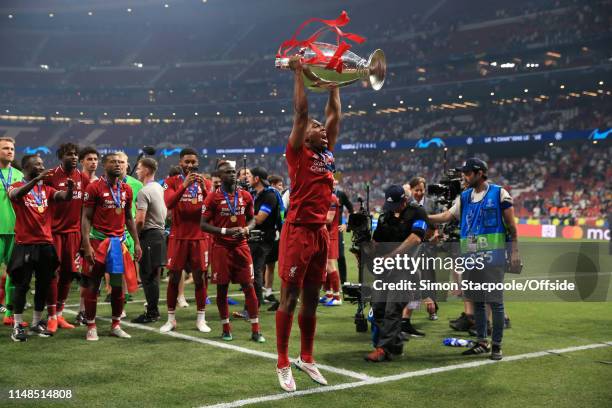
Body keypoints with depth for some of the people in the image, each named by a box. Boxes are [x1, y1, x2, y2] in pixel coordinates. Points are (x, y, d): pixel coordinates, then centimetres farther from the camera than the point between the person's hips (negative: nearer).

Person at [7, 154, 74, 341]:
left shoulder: (46, 189, 11)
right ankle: (17, 326, 8)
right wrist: (36, 179, -40)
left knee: (44, 285, 10)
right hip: (25, 244, -5)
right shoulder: (16, 187, -3)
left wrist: (69, 188, -25)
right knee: (22, 285, 0)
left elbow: (65, 197, -3)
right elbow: (16, 194, -27)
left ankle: (36, 323, 22)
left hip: (46, 243, 5)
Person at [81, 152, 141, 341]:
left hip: (118, 241, 5)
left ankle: (116, 325, 19)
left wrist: (136, 243, 11)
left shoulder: (126, 189, 9)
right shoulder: (94, 187, -7)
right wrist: (87, 246, -16)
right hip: (98, 240, -5)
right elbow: (86, 218, -8)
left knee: (118, 285, 8)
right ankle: (91, 327, 11)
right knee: (92, 285, 2)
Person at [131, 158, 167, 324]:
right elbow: (165, 213, 21)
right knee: (154, 275, 14)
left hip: (149, 235, -9)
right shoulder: (160, 188, 13)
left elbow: (140, 220, -20)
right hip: (160, 233, 9)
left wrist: (135, 236, -7)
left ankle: (151, 313, -1)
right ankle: (153, 310, 20)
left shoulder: (144, 192, -15)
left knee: (148, 276, -4)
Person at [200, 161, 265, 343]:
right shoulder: (213, 197, -5)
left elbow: (252, 219, 17)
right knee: (222, 288, 5)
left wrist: (246, 229, -6)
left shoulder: (245, 196, 6)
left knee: (249, 286, -1)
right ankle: (226, 329, 19)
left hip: (241, 246, 3)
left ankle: (255, 330, 5)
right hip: (221, 247, -2)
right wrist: (225, 231, -17)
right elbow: (203, 224, -5)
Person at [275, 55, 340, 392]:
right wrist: (299, 73, -2)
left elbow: (334, 114, 21)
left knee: (311, 298, 14)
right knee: (289, 297, -2)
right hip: (298, 231, -7)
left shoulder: (327, 154, 15)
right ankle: (283, 365, 4)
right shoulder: (297, 153, -3)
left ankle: (306, 358, 25)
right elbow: (300, 111, -8)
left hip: (320, 232, 7)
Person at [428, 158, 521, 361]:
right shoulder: (464, 197, 12)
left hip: (492, 254, -5)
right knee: (477, 302, 11)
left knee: (495, 302, -3)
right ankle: (482, 342, 22)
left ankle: (497, 345, 6)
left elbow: (511, 224, -3)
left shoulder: (499, 193, -3)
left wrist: (514, 251, -6)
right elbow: (447, 216, 12)